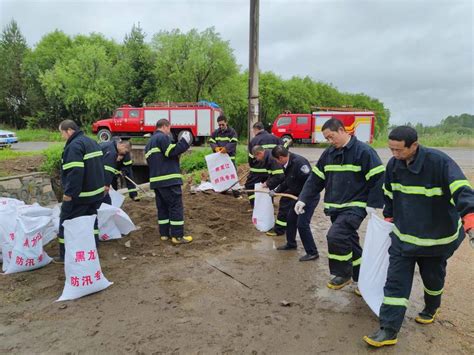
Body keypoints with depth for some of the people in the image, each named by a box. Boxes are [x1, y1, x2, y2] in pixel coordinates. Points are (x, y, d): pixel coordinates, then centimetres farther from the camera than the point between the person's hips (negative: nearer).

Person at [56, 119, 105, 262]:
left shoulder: (74, 146, -18)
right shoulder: (91, 142, 13)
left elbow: (75, 171, -28)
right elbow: (98, 166, 20)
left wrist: (69, 193, -23)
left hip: (79, 194, -9)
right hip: (96, 191, 9)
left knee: (66, 222, 5)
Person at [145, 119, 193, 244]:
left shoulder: (150, 142, 23)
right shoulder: (163, 137, -7)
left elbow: (149, 161, 21)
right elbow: (172, 151, -18)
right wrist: (184, 142, -9)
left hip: (156, 180, 10)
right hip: (169, 179, -9)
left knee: (162, 207, 13)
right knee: (176, 206, -5)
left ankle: (164, 233, 17)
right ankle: (177, 236, -3)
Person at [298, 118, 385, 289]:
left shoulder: (363, 151, -11)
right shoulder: (328, 153, 9)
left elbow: (378, 179, -13)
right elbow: (316, 179, 10)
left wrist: (373, 205, -18)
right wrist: (303, 199, 2)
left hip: (355, 207, -7)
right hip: (335, 208, 7)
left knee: (335, 236, -22)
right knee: (349, 242, 15)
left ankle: (344, 274, 1)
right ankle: (362, 279, 33)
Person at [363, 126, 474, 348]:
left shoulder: (440, 162, -25)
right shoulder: (393, 164, -7)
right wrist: (389, 219, 15)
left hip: (436, 238, -3)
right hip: (403, 237, 4)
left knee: (433, 277, 19)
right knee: (395, 282, 0)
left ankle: (431, 309, 51)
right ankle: (388, 330, 7)